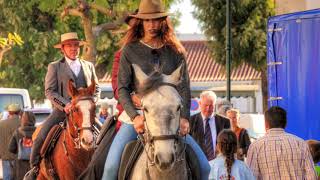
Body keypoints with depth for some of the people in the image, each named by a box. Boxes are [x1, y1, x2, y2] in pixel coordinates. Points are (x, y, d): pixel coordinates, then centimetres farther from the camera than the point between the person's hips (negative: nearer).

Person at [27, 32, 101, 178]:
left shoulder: (89, 66, 17)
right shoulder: (54, 67, 6)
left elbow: (96, 88, 18)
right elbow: (49, 91, -2)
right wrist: (65, 105, -17)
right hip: (62, 110, -2)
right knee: (41, 137, -17)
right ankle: (34, 168, -3)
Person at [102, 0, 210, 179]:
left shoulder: (175, 52, 9)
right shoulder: (130, 50, 3)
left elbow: (184, 87, 3)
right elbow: (122, 88, -2)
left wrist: (184, 118, -14)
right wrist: (135, 116, -18)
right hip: (137, 115, -2)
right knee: (112, 165, -22)